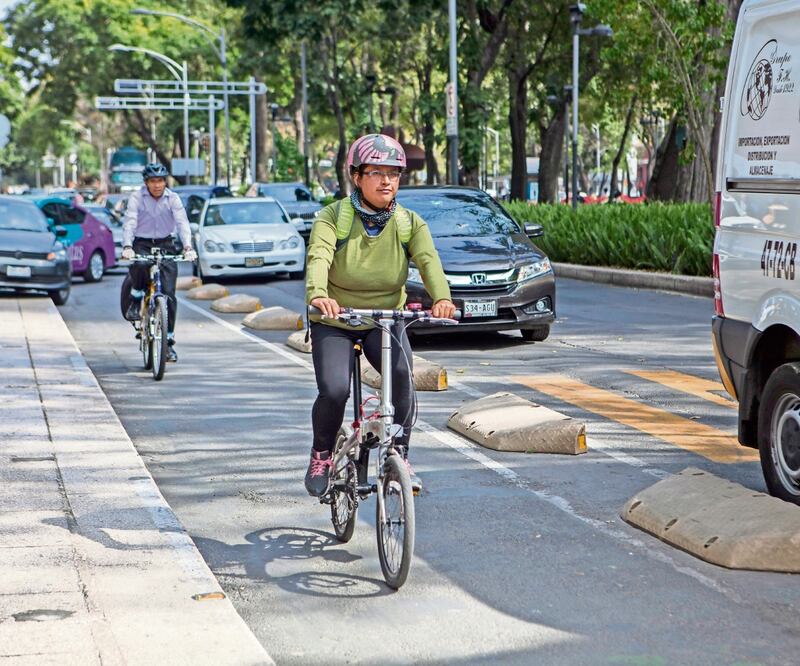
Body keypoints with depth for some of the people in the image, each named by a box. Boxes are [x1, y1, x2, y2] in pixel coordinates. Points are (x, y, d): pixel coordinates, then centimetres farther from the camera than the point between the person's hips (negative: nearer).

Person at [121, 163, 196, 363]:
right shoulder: (137, 197, -8)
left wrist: (188, 247, -33)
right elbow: (129, 222, -19)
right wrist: (127, 247, -36)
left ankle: (168, 342, 2)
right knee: (139, 265, -38)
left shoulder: (172, 198, -5)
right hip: (142, 244, -1)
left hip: (165, 245, 1)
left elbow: (182, 223, -16)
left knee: (168, 294, -6)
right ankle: (135, 302, -9)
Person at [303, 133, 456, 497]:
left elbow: (428, 260, -22)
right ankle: (321, 456, 7)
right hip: (335, 322, -2)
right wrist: (317, 295, -52)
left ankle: (399, 456, -7)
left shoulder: (409, 222, -4)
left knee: (402, 375, -27)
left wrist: (441, 297, -44)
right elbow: (318, 257, -29)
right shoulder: (334, 217, -11)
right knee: (334, 390, -22)